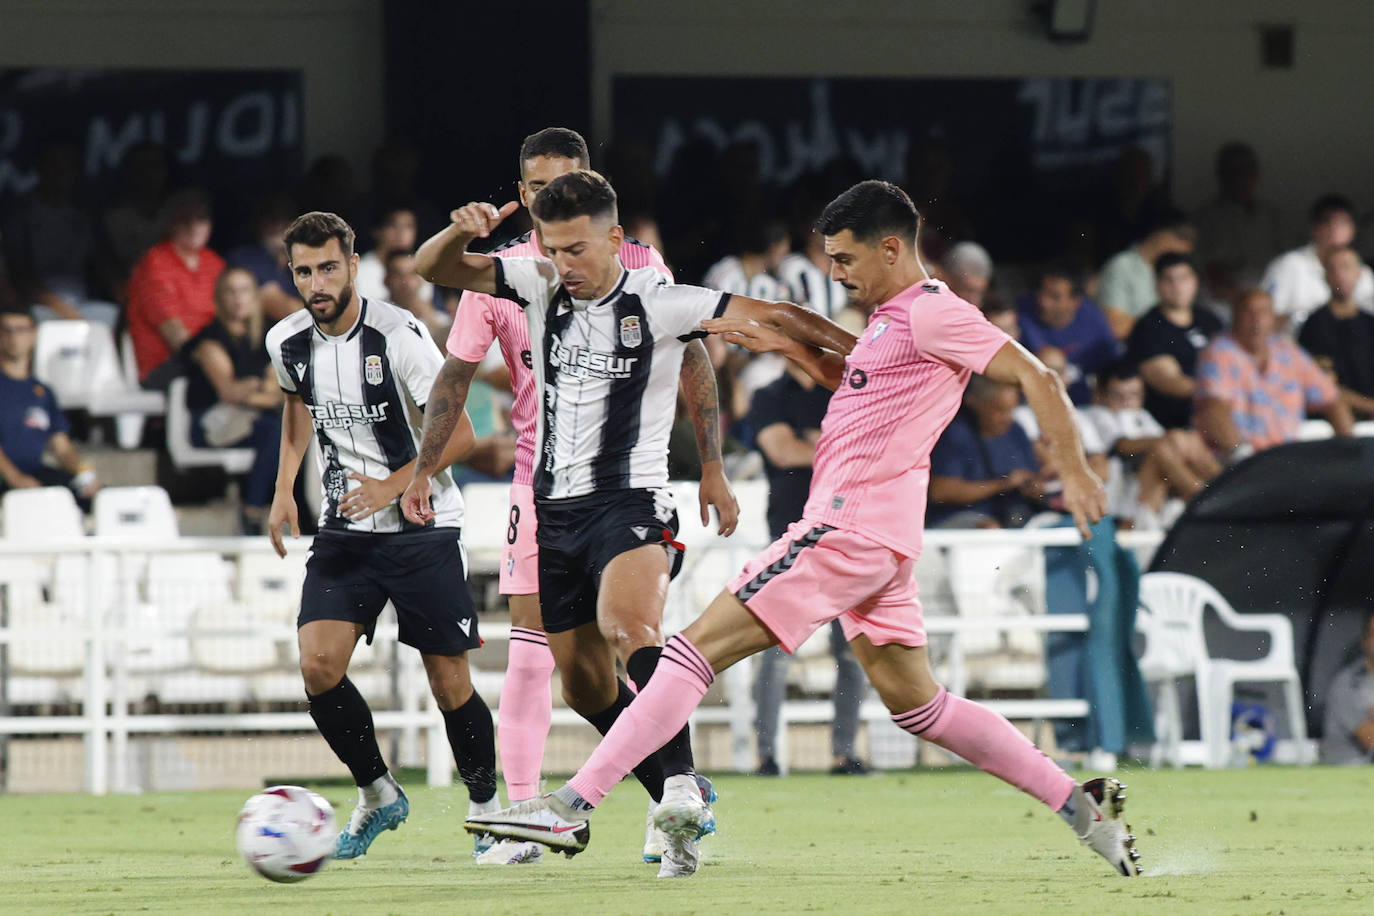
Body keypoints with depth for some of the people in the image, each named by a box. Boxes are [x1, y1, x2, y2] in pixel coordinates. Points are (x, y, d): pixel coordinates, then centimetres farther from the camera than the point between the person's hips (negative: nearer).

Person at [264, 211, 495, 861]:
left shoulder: (397, 336, -17)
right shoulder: (287, 342, -1)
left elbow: (459, 432, -13)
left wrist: (391, 487, -22)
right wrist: (284, 489, 12)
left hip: (423, 524, -4)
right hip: (344, 531, 4)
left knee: (449, 682, -2)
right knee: (318, 666, -14)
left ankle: (486, 808, 20)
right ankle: (377, 795, 8)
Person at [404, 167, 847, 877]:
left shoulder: (657, 304, -8)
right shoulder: (540, 287, 5)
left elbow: (773, 315, -8)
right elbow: (432, 268, 2)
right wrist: (463, 232, -20)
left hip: (630, 501, -6)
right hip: (554, 510, 6)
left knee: (626, 625, -34)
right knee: (584, 686, 8)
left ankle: (682, 787, -43)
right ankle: (679, 805, 24)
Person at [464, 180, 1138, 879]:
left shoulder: (931, 311, -11)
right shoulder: (892, 317, 18)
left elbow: (1037, 379, -15)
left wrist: (1073, 473, -20)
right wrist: (786, 344, 23)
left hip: (852, 526, -11)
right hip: (868, 533, 11)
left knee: (700, 645, -12)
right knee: (916, 704, 15)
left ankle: (572, 806, -17)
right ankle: (1082, 805, 16)